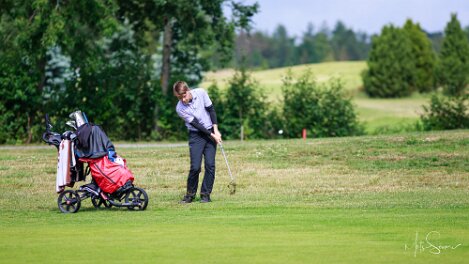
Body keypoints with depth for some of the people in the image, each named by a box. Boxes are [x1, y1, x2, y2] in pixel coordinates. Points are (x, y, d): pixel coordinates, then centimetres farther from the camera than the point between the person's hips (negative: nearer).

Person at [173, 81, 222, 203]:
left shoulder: (200, 93, -12)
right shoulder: (180, 108, -17)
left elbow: (211, 109, -2)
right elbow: (196, 124, -16)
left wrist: (215, 130, -7)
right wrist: (212, 135, -17)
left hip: (211, 132, 2)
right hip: (196, 135, -2)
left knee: (210, 165, -6)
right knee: (195, 167, -11)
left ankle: (205, 194, 3)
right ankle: (190, 194, 6)